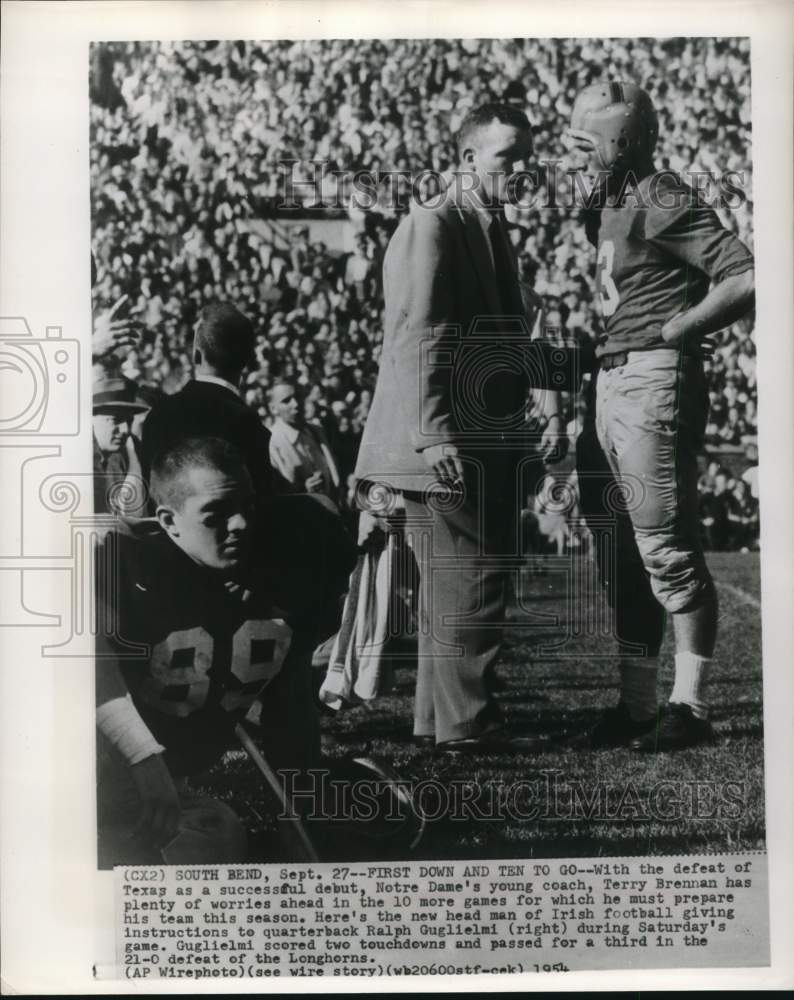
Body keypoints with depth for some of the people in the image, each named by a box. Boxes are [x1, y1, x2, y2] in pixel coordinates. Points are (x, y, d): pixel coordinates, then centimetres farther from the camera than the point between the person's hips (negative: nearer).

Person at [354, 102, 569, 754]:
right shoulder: (431, 226, -7)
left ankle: (440, 719, 23)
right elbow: (415, 339, -16)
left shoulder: (493, 230, 21)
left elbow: (515, 331, 23)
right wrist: (434, 436, -23)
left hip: (489, 443, 10)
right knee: (469, 581, -6)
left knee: (455, 583, 13)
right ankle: (465, 723, 5)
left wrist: (550, 408, 13)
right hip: (448, 447, -10)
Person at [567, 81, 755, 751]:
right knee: (622, 555, 11)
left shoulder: (662, 201, -9)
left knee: (667, 552, -3)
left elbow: (746, 277, -17)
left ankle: (690, 708, 9)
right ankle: (635, 705, 20)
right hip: (612, 385, 10)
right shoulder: (609, 206, 17)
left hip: (654, 383, -9)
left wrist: (672, 331, -13)